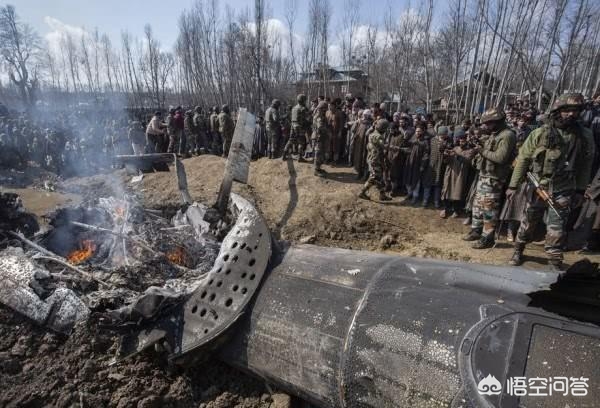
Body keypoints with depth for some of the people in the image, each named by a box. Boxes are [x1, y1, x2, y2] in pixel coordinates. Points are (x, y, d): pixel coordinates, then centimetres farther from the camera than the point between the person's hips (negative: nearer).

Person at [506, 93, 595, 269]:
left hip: (563, 191, 1)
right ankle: (518, 251, 30)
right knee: (528, 223, 12)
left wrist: (580, 191, 7)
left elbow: (585, 165, 6)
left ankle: (555, 262, 14)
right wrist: (513, 185, -6)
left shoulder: (584, 136, -1)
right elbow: (523, 159, -4)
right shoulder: (540, 133, -7)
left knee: (557, 229, 0)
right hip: (537, 187, 0)